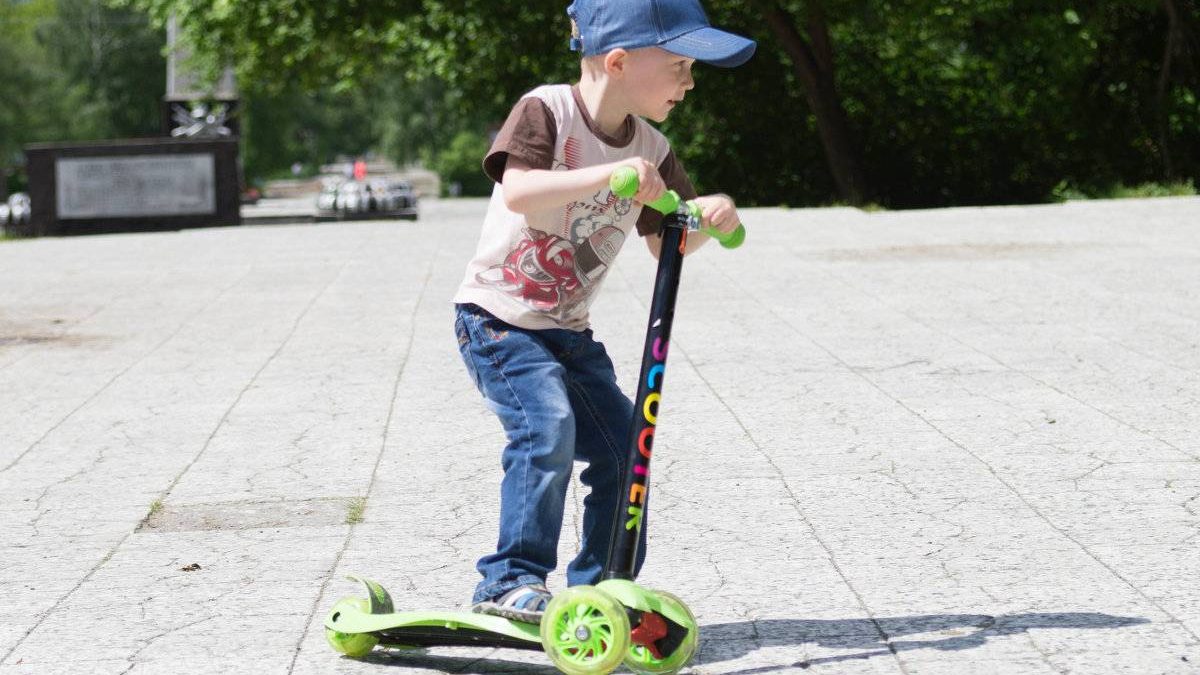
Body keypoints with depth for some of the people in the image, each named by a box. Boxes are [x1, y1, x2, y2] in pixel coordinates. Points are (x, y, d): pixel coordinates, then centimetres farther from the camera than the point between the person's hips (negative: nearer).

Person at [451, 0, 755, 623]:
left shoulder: (650, 151, 0)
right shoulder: (546, 111, -18)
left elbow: (665, 243, 8)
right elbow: (517, 192, -33)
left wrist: (709, 216, -13)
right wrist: (606, 175, -43)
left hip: (569, 331, 7)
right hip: (498, 318, -7)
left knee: (622, 448, 2)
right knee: (548, 426, -25)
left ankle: (600, 588, 15)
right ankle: (511, 582, -17)